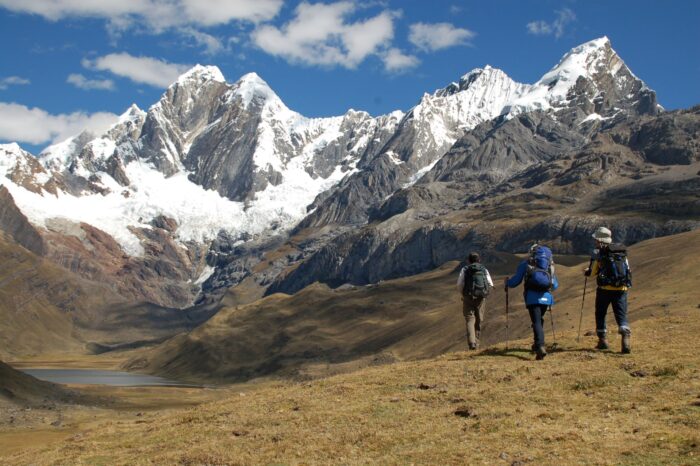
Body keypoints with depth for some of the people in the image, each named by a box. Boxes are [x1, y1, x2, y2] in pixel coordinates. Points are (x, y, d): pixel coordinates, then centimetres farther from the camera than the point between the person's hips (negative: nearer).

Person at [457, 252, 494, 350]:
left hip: (468, 298, -2)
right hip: (481, 298, 2)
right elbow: (490, 284, -1)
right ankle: (476, 342, 17)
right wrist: (485, 292, 15)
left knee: (470, 319, -2)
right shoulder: (484, 270, 7)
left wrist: (463, 293, 10)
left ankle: (472, 342, -19)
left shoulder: (465, 269, 2)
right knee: (479, 320, 13)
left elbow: (459, 284, -7)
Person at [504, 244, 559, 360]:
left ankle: (540, 347, -25)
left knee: (536, 322, -7)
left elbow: (515, 282, 7)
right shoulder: (550, 265, 19)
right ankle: (538, 344, 28)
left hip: (532, 297, -3)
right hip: (546, 297, 3)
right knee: (540, 319, 24)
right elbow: (555, 285, 23)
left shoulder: (526, 263, 9)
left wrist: (507, 282, 29)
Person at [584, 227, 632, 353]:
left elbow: (592, 272, -1)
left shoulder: (600, 254, -6)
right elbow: (628, 270, 14)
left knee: (600, 314, 16)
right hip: (621, 289, 3)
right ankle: (626, 338, -23)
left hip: (605, 289, -3)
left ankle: (603, 340, 18)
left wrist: (586, 271, 23)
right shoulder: (622, 252, 9)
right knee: (621, 315, 1)